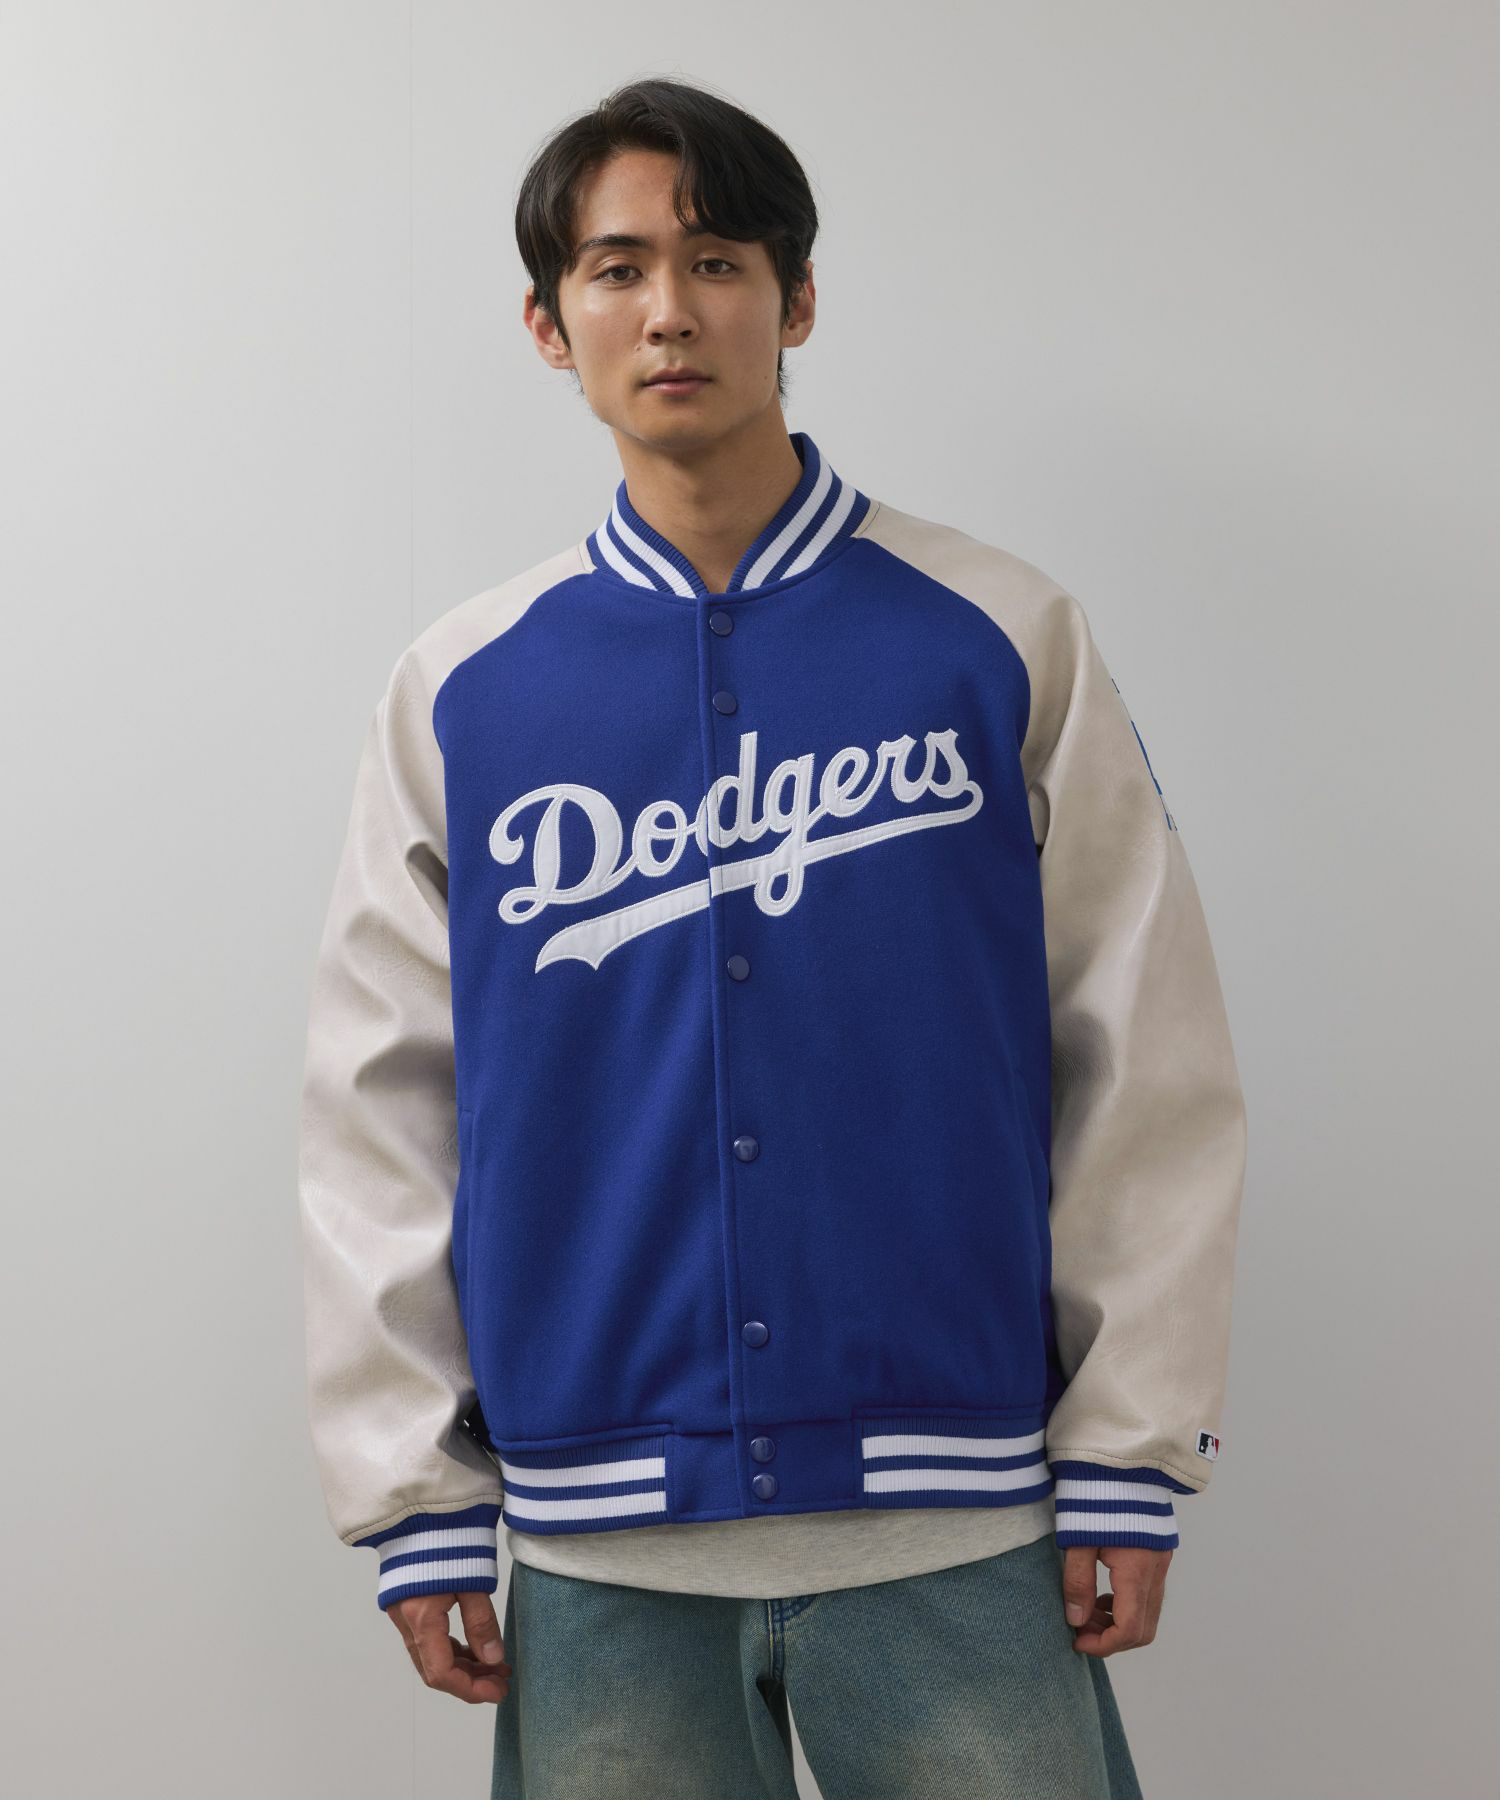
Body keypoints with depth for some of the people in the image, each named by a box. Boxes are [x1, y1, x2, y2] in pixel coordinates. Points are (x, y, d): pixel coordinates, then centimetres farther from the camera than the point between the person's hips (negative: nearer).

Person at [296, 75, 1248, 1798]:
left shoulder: (1002, 641, 2)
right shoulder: (458, 691, 5)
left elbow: (1148, 1065, 1)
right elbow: (380, 1109, 5)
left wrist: (1131, 1454, -2)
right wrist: (415, 1495, 2)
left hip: (958, 1528, -1)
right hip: (598, 1548, 1)